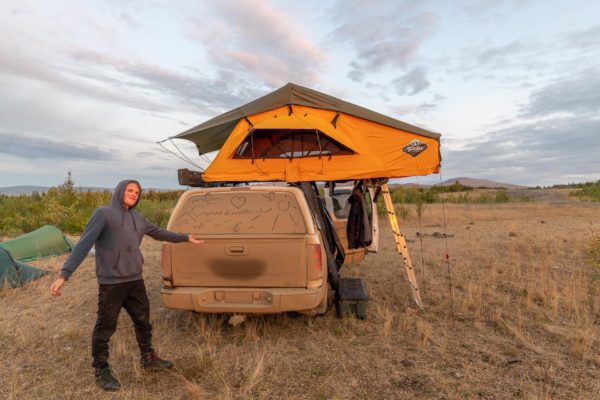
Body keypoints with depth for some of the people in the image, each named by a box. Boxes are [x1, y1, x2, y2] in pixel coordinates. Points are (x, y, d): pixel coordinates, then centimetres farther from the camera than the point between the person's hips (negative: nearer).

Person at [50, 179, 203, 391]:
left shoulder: (137, 218, 12)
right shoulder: (104, 213, -6)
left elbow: (159, 233, 25)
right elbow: (84, 244, -12)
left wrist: (186, 238, 31)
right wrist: (64, 274, -20)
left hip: (135, 280, 7)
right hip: (111, 282, -6)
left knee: (143, 320, 17)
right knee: (105, 326, 6)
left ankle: (148, 358, 36)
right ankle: (101, 370, 26)